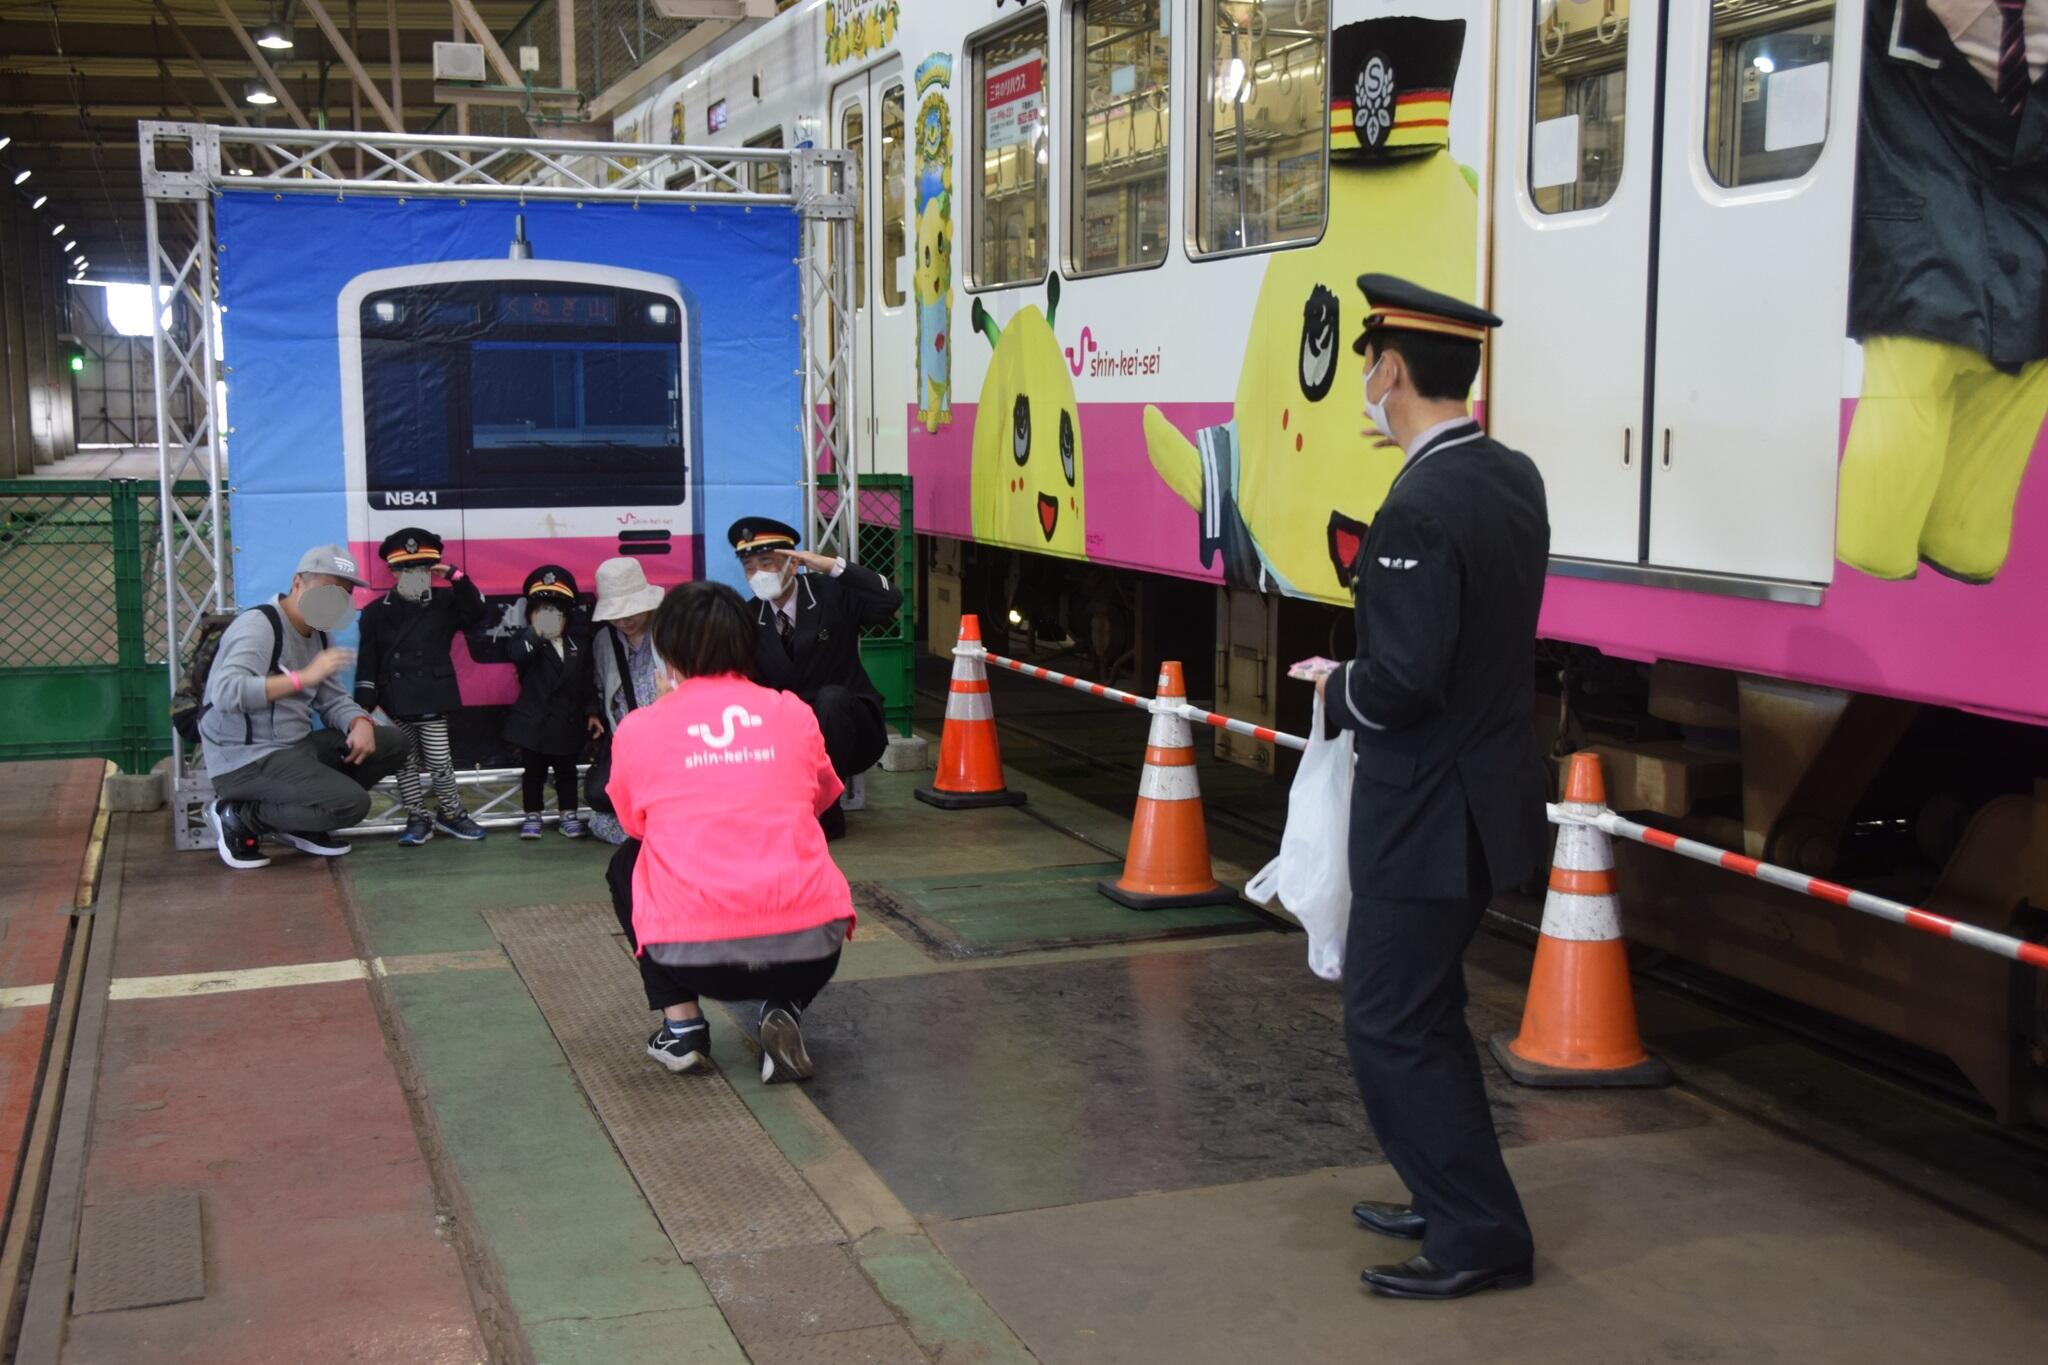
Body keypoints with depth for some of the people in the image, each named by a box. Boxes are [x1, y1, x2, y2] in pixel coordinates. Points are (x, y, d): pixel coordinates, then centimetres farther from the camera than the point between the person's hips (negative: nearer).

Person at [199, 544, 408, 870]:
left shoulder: (317, 633, 13)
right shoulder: (259, 625, -15)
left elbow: (333, 699, 13)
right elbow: (226, 693, -31)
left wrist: (360, 723, -10)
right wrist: (304, 677, -34)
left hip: (295, 747, 9)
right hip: (246, 761, -9)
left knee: (392, 742, 2)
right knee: (351, 803, -24)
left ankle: (300, 823, 7)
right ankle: (241, 815, -5)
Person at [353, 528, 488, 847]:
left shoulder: (445, 602, 3)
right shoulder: (376, 612, 2)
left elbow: (476, 612, -9)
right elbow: (367, 662, 1)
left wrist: (455, 577, -15)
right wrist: (364, 705, -5)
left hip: (432, 698, -1)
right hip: (396, 702, 1)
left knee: (439, 761, -2)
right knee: (406, 763, 7)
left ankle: (450, 814, 16)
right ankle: (418, 819, 17)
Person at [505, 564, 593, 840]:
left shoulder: (579, 646, 4)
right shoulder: (527, 641, -7)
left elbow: (586, 682, 8)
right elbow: (516, 654, -31)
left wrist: (591, 712, 4)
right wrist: (536, 633, -43)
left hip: (568, 722, 3)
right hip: (535, 721, -2)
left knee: (566, 770, 12)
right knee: (534, 770, 9)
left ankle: (569, 814, 22)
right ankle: (532, 815, 19)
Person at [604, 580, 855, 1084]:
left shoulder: (639, 728, 4)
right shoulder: (794, 713, 9)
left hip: (693, 958, -1)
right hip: (808, 953, 1)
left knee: (626, 864, 30)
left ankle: (681, 1026, 18)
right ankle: (784, 1010, 9)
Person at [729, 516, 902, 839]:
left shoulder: (833, 593, -8)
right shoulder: (750, 619, 3)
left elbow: (890, 601, -26)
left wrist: (831, 566, -29)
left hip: (852, 732, -3)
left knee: (830, 697, -35)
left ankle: (825, 810, -22)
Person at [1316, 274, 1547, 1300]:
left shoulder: (1418, 511, -24)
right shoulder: (1514, 477, 6)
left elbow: (1402, 681, -27)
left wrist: (1336, 689, -8)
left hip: (1427, 813, -10)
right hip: (1482, 789, 10)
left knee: (1390, 1025, 1)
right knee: (1420, 1008, 21)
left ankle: (1479, 1236, 10)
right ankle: (1454, 1196, 33)